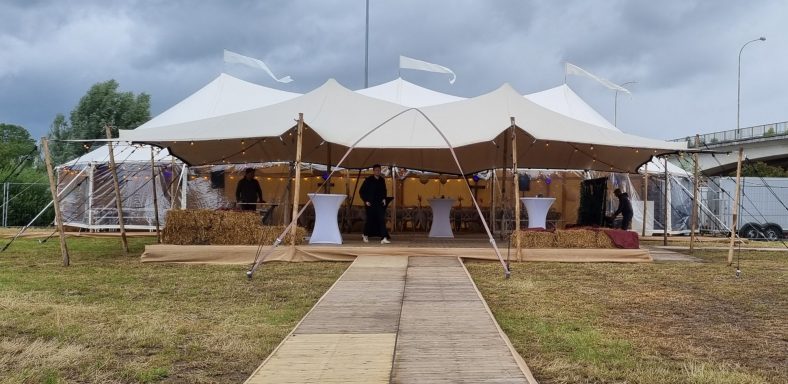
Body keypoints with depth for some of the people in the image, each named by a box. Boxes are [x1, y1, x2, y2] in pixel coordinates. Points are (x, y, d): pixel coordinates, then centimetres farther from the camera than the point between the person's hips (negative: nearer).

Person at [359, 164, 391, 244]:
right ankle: (365, 235, 32)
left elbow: (384, 191, 22)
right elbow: (361, 191, -2)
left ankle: (384, 238, -17)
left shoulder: (382, 180, 7)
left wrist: (384, 199, 7)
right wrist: (366, 201, -8)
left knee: (382, 220, -11)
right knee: (370, 221, 8)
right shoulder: (368, 180, -5)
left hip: (380, 204, 3)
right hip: (370, 204, -3)